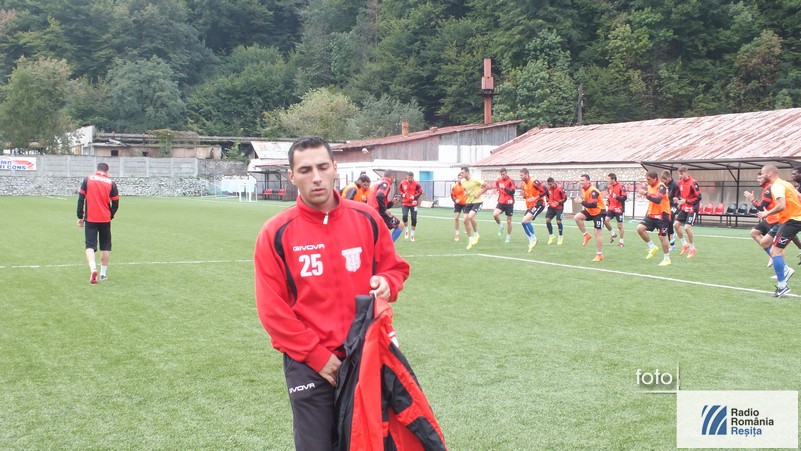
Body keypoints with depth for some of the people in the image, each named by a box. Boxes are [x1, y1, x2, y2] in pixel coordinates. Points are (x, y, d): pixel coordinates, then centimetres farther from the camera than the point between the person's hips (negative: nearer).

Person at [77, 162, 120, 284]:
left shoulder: (87, 180, 1)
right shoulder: (111, 183, 1)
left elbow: (80, 199, -2)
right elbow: (115, 204, 3)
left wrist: (80, 217, 4)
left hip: (90, 219, -1)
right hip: (105, 220, 1)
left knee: (90, 245, -2)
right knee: (105, 246, 12)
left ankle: (93, 268, -25)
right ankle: (103, 273, 16)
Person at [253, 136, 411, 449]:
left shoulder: (367, 219, -1)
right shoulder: (276, 233, -8)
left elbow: (395, 268, 12)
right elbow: (272, 310, -8)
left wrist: (386, 283, -13)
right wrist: (317, 355, -11)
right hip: (308, 364, -2)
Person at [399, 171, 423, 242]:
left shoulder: (416, 184, -10)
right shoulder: (403, 183, -5)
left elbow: (420, 192, 1)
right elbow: (400, 189, 13)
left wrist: (415, 197, -14)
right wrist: (402, 194, -6)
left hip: (413, 203, 0)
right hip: (405, 203, 0)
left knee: (414, 219, 2)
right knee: (404, 216, -20)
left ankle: (412, 234, 20)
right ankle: (406, 231, 4)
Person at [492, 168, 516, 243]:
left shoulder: (510, 181, -11)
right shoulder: (498, 180, 4)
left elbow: (512, 192, -18)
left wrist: (505, 188, -27)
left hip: (509, 203, -3)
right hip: (501, 202, 4)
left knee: (509, 221, 4)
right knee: (495, 214, -22)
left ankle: (509, 236, 20)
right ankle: (500, 226, 7)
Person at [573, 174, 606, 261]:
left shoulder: (592, 191, -27)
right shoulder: (584, 189, 1)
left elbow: (593, 205, -34)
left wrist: (582, 202, -30)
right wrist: (582, 198, 2)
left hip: (598, 212, -8)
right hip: (589, 211, 8)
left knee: (597, 232, -5)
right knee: (577, 217, -15)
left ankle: (599, 255, 3)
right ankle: (586, 235, 3)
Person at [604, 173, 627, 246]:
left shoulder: (621, 186, -14)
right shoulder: (609, 187, 8)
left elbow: (625, 197, -16)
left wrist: (617, 197, -30)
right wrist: (608, 201, 7)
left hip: (619, 209, -6)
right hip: (611, 208, 6)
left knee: (620, 225, 1)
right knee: (605, 220, -11)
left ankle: (621, 241, 15)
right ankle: (613, 234, 12)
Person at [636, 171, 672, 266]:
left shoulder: (661, 186, -17)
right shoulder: (650, 186, 8)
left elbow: (657, 200, -32)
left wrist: (646, 194, -30)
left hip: (661, 215, -7)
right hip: (651, 214, 7)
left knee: (662, 237, 0)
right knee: (640, 228, -10)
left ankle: (667, 258, 16)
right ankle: (652, 247, 7)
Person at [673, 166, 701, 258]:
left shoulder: (693, 183, -17)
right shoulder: (680, 182, 5)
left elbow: (698, 197, -17)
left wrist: (686, 201, -22)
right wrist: (678, 199, -2)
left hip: (692, 209, -8)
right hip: (683, 208, 8)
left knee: (687, 227, -16)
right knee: (676, 225, 0)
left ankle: (692, 248, 3)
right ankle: (685, 244, 17)